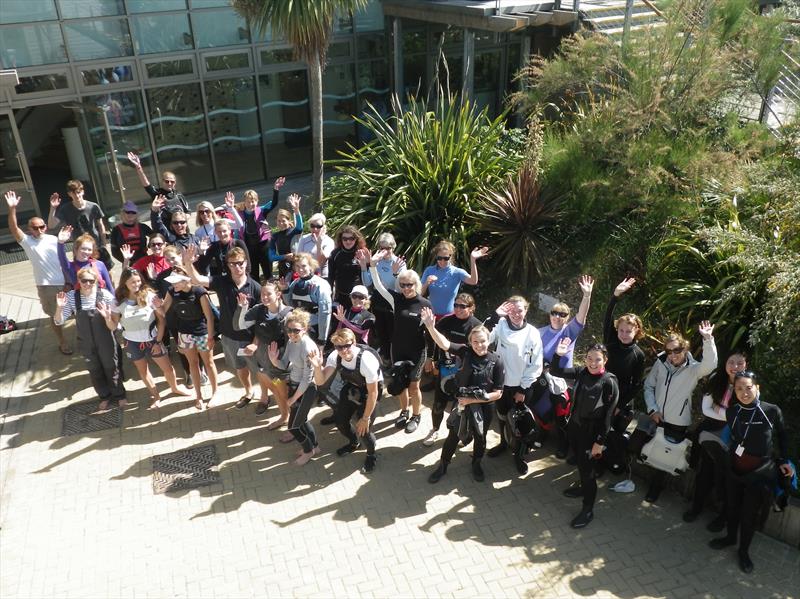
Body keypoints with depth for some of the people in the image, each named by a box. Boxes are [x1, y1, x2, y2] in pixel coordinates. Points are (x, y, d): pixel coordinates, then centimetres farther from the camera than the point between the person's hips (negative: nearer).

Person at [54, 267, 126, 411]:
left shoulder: (105, 294, -19)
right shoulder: (71, 297, -13)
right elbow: (59, 321, -7)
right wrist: (60, 307, -26)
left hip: (105, 341, -2)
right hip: (86, 343, 2)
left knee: (112, 368, 15)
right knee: (95, 371, 20)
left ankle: (119, 395, 37)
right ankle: (104, 396, 42)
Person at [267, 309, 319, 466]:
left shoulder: (308, 348, -29)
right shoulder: (291, 342, -5)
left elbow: (307, 379, -23)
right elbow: (284, 365, 4)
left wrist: (294, 398, -14)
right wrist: (274, 360, -19)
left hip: (305, 389, -8)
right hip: (293, 385, 8)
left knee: (293, 426, 7)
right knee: (301, 420, 24)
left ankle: (308, 451, 33)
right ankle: (314, 446, 47)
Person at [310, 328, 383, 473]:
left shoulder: (366, 359, -38)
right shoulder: (335, 357, -22)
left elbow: (373, 392, -29)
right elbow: (320, 382, -19)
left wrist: (366, 418, -22)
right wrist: (317, 367, -41)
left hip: (370, 388, -5)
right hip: (351, 386, 6)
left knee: (363, 427, -13)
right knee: (339, 418, 6)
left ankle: (371, 454, 20)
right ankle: (354, 442, 39)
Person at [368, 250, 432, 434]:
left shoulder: (425, 304, -13)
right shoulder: (397, 299, -5)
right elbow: (378, 286, -14)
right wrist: (372, 265, -24)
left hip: (417, 351, -4)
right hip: (398, 349, 4)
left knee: (413, 385, 6)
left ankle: (416, 416, 27)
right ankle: (404, 412, 37)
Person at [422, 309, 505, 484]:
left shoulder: (497, 362, -17)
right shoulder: (466, 352, -14)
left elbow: (498, 393, -14)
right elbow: (444, 344, -29)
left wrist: (474, 400, -21)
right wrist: (430, 327, -45)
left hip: (483, 408, 0)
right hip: (462, 404, 0)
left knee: (480, 438, 22)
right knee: (453, 436, 17)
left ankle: (476, 464, 49)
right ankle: (443, 465, 39)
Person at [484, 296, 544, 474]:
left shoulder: (532, 333, -10)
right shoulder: (501, 325, -8)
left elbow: (536, 365, -7)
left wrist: (523, 389, -8)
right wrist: (495, 316, -28)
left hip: (522, 386, -2)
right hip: (501, 382, 2)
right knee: (502, 416, 21)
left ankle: (520, 455, 29)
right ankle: (504, 442, 46)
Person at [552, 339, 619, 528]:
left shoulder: (609, 382, -20)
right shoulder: (581, 372, -6)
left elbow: (608, 415, -16)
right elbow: (555, 371, -1)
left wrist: (600, 441, -14)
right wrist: (558, 354, -19)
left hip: (591, 432, -5)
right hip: (574, 426, 5)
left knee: (587, 468, 5)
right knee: (580, 462, 25)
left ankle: (588, 509, 22)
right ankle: (583, 488, 50)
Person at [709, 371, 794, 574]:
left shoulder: (772, 411, -15)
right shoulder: (732, 411, -9)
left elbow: (782, 436, 2)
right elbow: (732, 436, 0)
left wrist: (784, 461, 5)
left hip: (760, 472, -2)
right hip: (735, 469, 2)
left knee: (750, 513, 9)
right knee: (733, 506, 19)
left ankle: (744, 550, 30)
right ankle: (731, 537, 44)